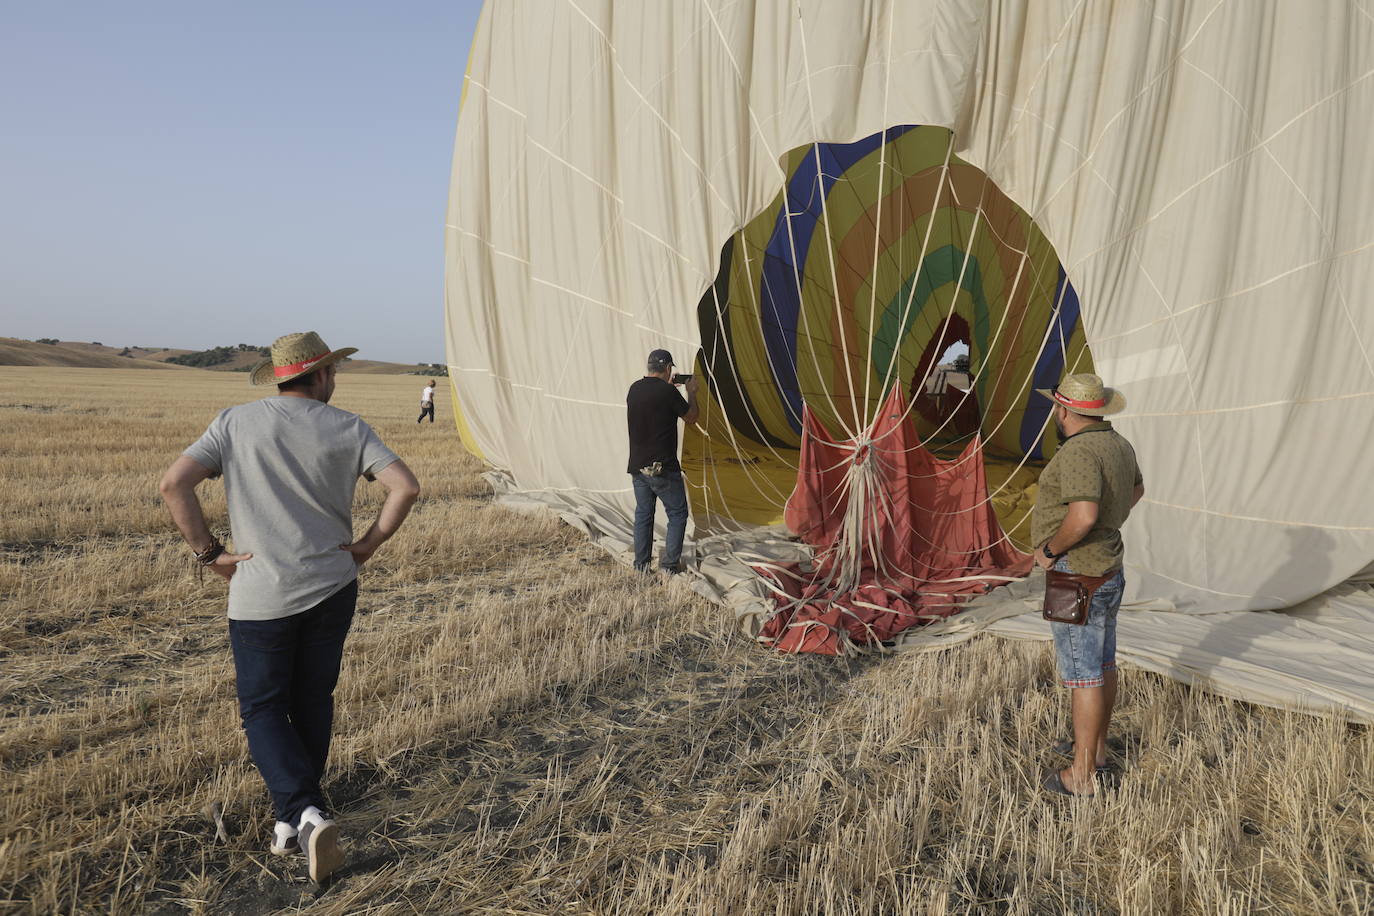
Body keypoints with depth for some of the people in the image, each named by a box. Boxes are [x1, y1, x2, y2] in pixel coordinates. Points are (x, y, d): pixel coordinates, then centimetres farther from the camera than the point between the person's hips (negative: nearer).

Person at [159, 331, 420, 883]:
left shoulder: (236, 423, -3)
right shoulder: (347, 429, -2)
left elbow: (174, 484, -12)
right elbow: (405, 486, -10)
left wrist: (208, 552, -4)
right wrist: (368, 545, 1)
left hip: (260, 595, -1)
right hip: (332, 589, 2)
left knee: (263, 706, 10)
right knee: (313, 701, 18)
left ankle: (301, 811, -8)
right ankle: (297, 818, 28)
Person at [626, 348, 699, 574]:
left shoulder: (634, 389, 5)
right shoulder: (667, 392, -14)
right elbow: (691, 417, -1)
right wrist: (691, 393, 16)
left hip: (637, 467, 6)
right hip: (663, 468, -6)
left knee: (643, 514, 15)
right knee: (677, 514, 7)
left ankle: (641, 564, 19)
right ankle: (670, 564, 6)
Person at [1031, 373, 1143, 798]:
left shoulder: (1079, 452, -24)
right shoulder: (1117, 444, 6)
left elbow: (1083, 515, -37)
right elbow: (1136, 489, 26)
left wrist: (1050, 548, -21)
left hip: (1076, 577, -10)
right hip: (1108, 570, 10)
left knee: (1082, 674, -1)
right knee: (1103, 664, 20)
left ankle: (1082, 774, 9)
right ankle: (1096, 747, 36)